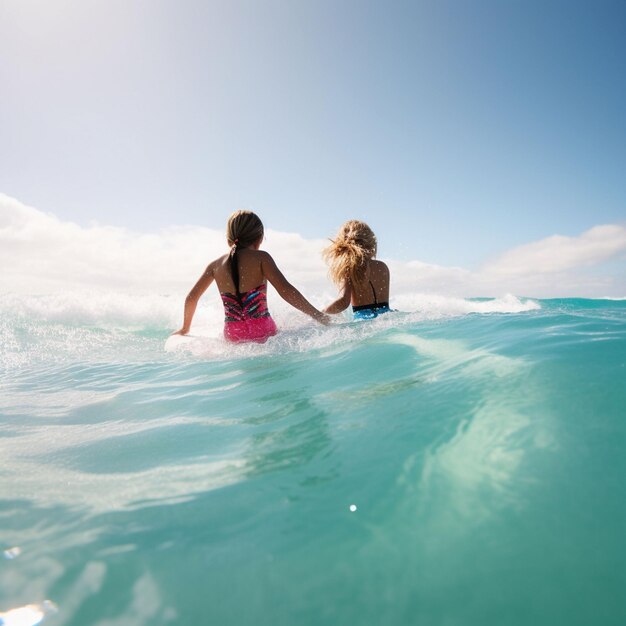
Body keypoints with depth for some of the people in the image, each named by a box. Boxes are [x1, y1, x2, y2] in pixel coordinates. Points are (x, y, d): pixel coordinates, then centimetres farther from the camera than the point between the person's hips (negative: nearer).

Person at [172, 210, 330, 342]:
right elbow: (285, 290, -14)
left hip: (232, 336, 6)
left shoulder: (215, 265, 8)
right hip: (262, 332, -6)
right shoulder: (260, 258, -5)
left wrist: (185, 329, 29)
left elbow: (191, 298, 14)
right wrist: (318, 315, -8)